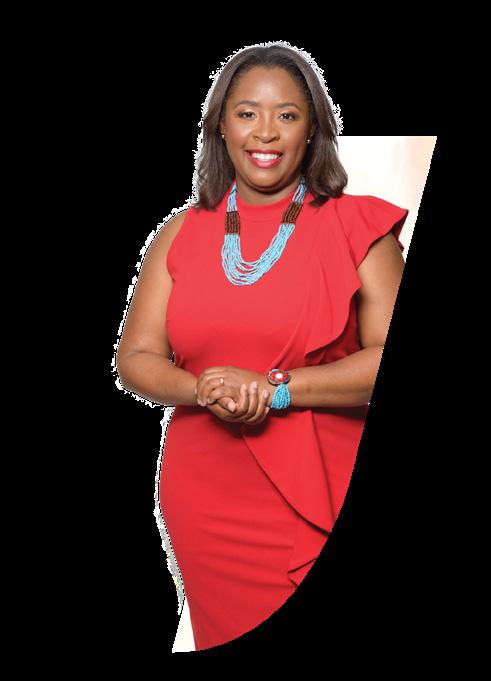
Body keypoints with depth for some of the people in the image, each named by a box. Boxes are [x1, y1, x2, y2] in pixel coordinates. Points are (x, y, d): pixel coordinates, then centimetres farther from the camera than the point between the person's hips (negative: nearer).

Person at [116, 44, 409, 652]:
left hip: (322, 494, -2)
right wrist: (204, 389, -13)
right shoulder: (182, 233, 8)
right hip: (207, 503, 3)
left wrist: (278, 388, -16)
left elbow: (393, 357, -9)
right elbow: (135, 360, 7)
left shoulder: (356, 227, -1)